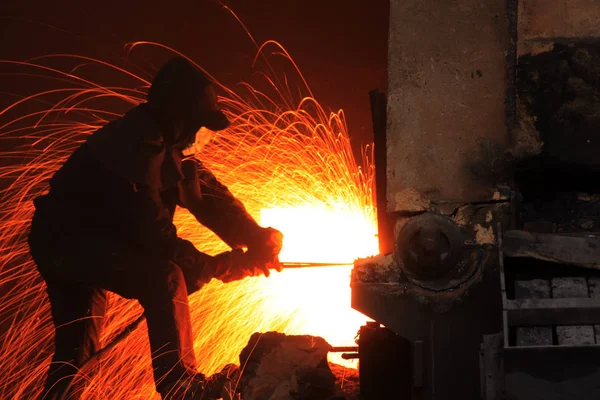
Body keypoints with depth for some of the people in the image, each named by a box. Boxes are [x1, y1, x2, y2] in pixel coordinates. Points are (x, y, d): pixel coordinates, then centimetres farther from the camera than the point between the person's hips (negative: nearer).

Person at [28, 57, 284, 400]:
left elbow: (210, 196, 1)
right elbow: (153, 231, -26)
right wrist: (215, 266, -17)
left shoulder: (166, 145, 5)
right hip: (65, 238, -10)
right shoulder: (134, 147, -25)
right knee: (163, 277, -24)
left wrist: (258, 240, -13)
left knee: (77, 347, 16)